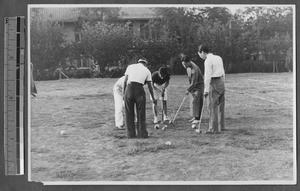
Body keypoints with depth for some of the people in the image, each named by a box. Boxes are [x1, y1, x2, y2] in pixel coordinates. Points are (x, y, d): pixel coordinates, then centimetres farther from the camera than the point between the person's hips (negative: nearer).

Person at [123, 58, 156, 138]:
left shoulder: (130, 66, 19)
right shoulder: (147, 70, 17)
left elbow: (125, 81, 10)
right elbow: (150, 86, 19)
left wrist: (124, 93, 13)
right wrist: (153, 98, 28)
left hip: (129, 88, 1)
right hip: (139, 89, -1)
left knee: (129, 113, 8)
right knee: (141, 113, 8)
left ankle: (131, 134, 10)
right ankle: (142, 133, 10)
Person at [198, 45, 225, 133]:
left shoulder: (208, 60, -12)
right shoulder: (219, 58, 13)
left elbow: (207, 76, -16)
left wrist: (206, 90, -13)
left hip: (214, 83, -8)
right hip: (221, 82, 8)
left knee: (213, 106, -4)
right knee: (220, 106, 13)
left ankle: (214, 129, -3)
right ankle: (221, 126, 18)